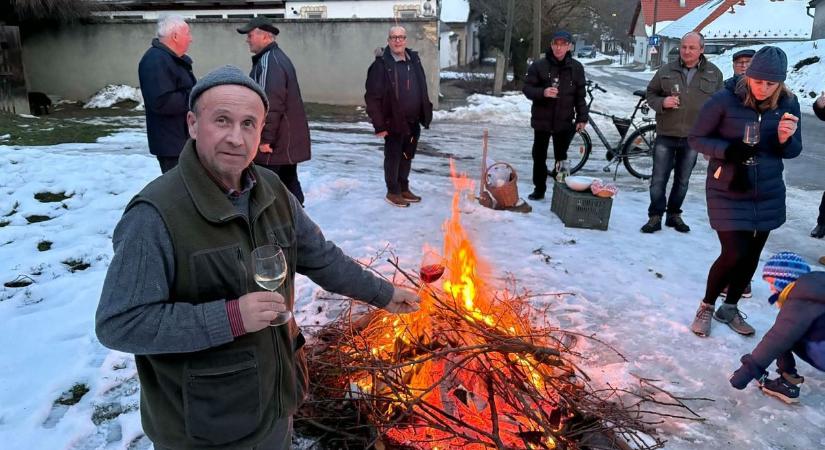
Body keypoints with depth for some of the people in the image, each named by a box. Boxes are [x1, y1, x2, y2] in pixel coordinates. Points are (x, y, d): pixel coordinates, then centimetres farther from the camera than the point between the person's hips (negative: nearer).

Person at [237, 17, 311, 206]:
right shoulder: (278, 57, 16)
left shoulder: (269, 62, -17)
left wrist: (265, 139, -21)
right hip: (289, 141, 10)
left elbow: (271, 105, -25)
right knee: (289, 183, 16)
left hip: (274, 145, -10)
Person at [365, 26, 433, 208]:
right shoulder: (381, 64, -13)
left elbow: (422, 91, 12)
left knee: (407, 157, 16)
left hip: (413, 122, 6)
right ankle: (393, 192, 20)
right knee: (393, 157, 7)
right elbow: (372, 97, -15)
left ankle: (404, 188, 30)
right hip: (394, 122, -6)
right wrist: (379, 125, -18)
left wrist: (426, 114, 7)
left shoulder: (414, 60, 7)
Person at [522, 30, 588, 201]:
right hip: (542, 120, 0)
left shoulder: (576, 68, 2)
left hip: (564, 121, 0)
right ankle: (539, 189, 23)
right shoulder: (539, 66, -5)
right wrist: (542, 92, -24)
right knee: (539, 156, 9)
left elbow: (580, 95, 7)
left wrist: (582, 117, 2)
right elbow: (527, 88, -5)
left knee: (561, 156, 7)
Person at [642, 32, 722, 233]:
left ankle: (674, 214, 25)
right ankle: (655, 216, 11)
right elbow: (650, 93, 9)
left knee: (682, 181, 12)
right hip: (666, 135, -1)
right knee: (658, 180, 1)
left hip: (693, 138, 1)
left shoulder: (714, 73, 3)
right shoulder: (666, 70, 0)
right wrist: (661, 103, -14)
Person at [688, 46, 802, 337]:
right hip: (728, 192, -4)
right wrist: (727, 150, -25)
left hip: (768, 194, 5)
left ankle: (730, 308, 33)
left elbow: (793, 151, 5)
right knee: (734, 253, -10)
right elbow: (697, 139, -8)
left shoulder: (788, 104, -3)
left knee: (752, 254, 13)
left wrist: (785, 139, -18)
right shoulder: (725, 100, -15)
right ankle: (706, 307, 15)